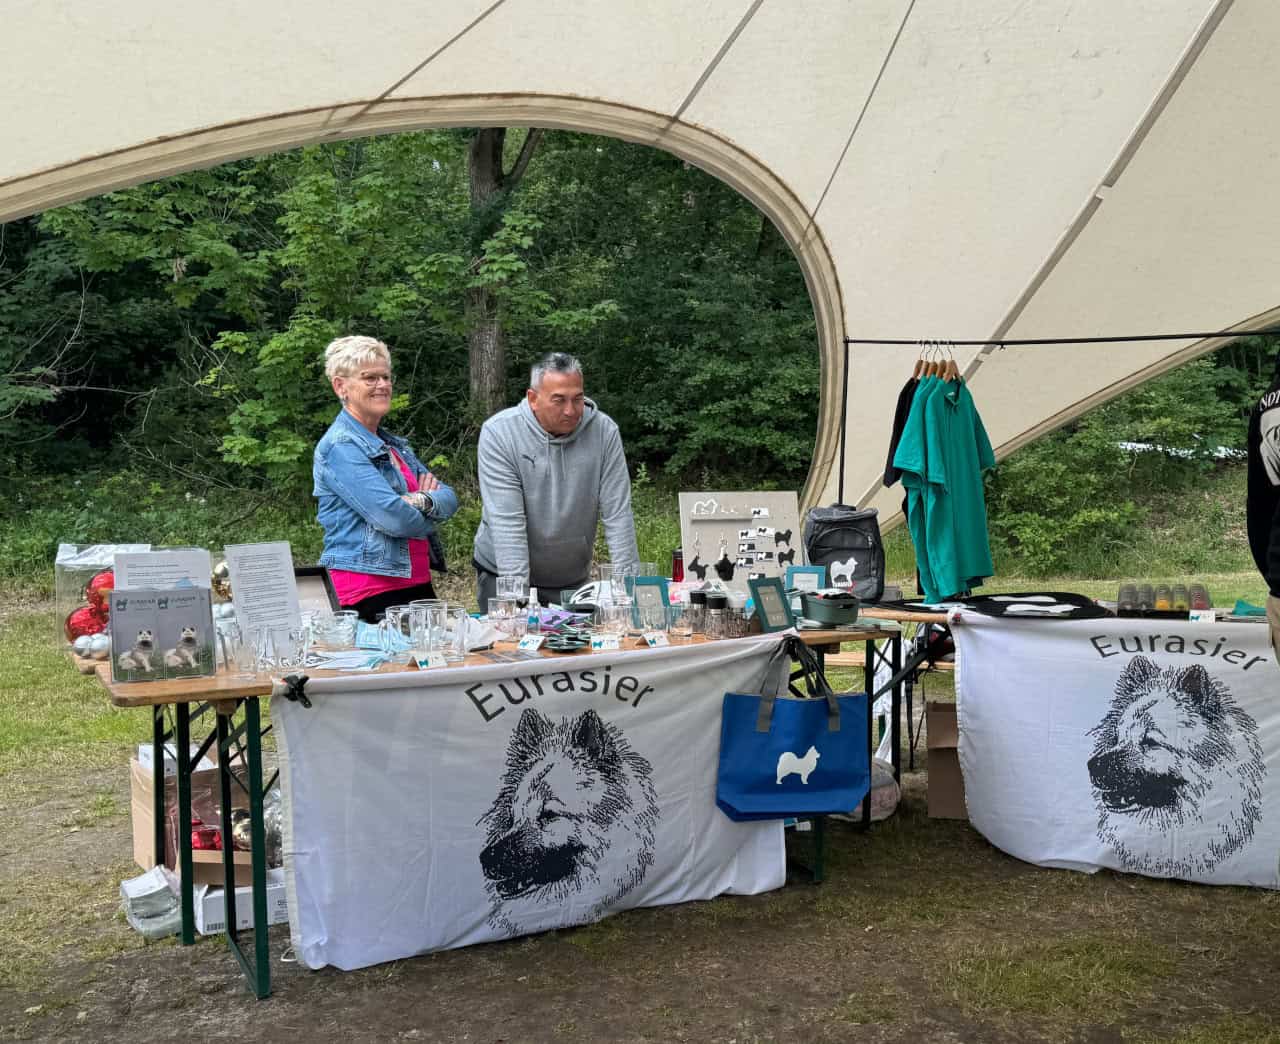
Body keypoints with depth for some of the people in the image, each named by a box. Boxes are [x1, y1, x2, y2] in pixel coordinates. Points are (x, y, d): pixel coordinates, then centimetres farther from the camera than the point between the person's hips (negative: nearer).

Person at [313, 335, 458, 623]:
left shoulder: (393, 444, 18)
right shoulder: (340, 447, -10)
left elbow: (449, 498, 8)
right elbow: (392, 517, -19)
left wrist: (422, 501, -13)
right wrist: (429, 515, 1)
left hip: (418, 583, 8)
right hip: (367, 593, -8)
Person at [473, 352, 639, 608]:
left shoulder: (604, 431, -10)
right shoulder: (498, 433, -16)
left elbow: (618, 514, -10)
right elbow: (506, 521, -22)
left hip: (575, 579, 2)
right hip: (505, 576, -2)